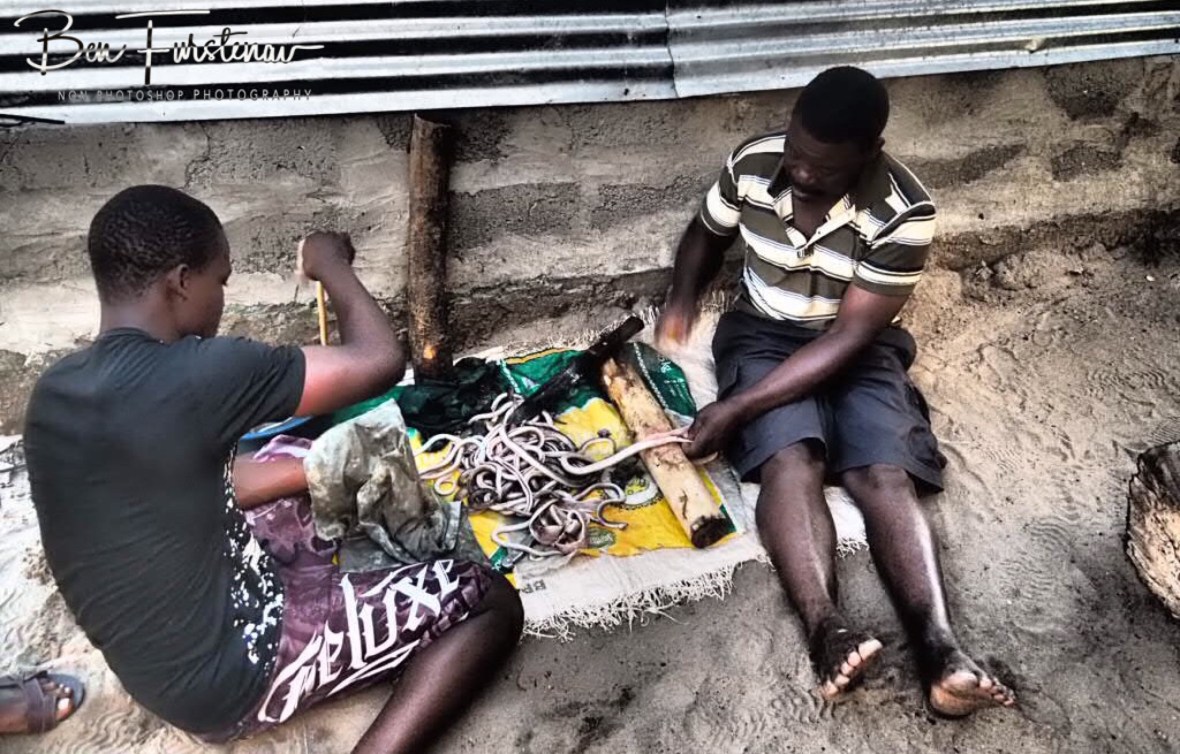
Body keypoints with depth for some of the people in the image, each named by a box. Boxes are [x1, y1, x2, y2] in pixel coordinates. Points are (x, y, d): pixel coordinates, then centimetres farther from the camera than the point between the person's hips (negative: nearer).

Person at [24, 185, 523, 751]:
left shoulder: (54, 393, 0)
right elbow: (380, 362, -21)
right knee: (490, 601, -5)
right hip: (234, 671, -9)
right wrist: (332, 265, -4)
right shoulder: (192, 376, -29)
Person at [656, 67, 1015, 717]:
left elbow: (846, 339, -24)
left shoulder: (903, 214, -23)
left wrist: (733, 408, -28)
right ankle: (827, 631, -43)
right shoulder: (752, 163, -12)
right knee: (790, 458, -29)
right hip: (763, 334, 1)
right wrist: (681, 301, -9)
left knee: (884, 473, -26)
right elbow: (706, 234, 10)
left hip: (855, 346, 0)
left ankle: (939, 650, -36)